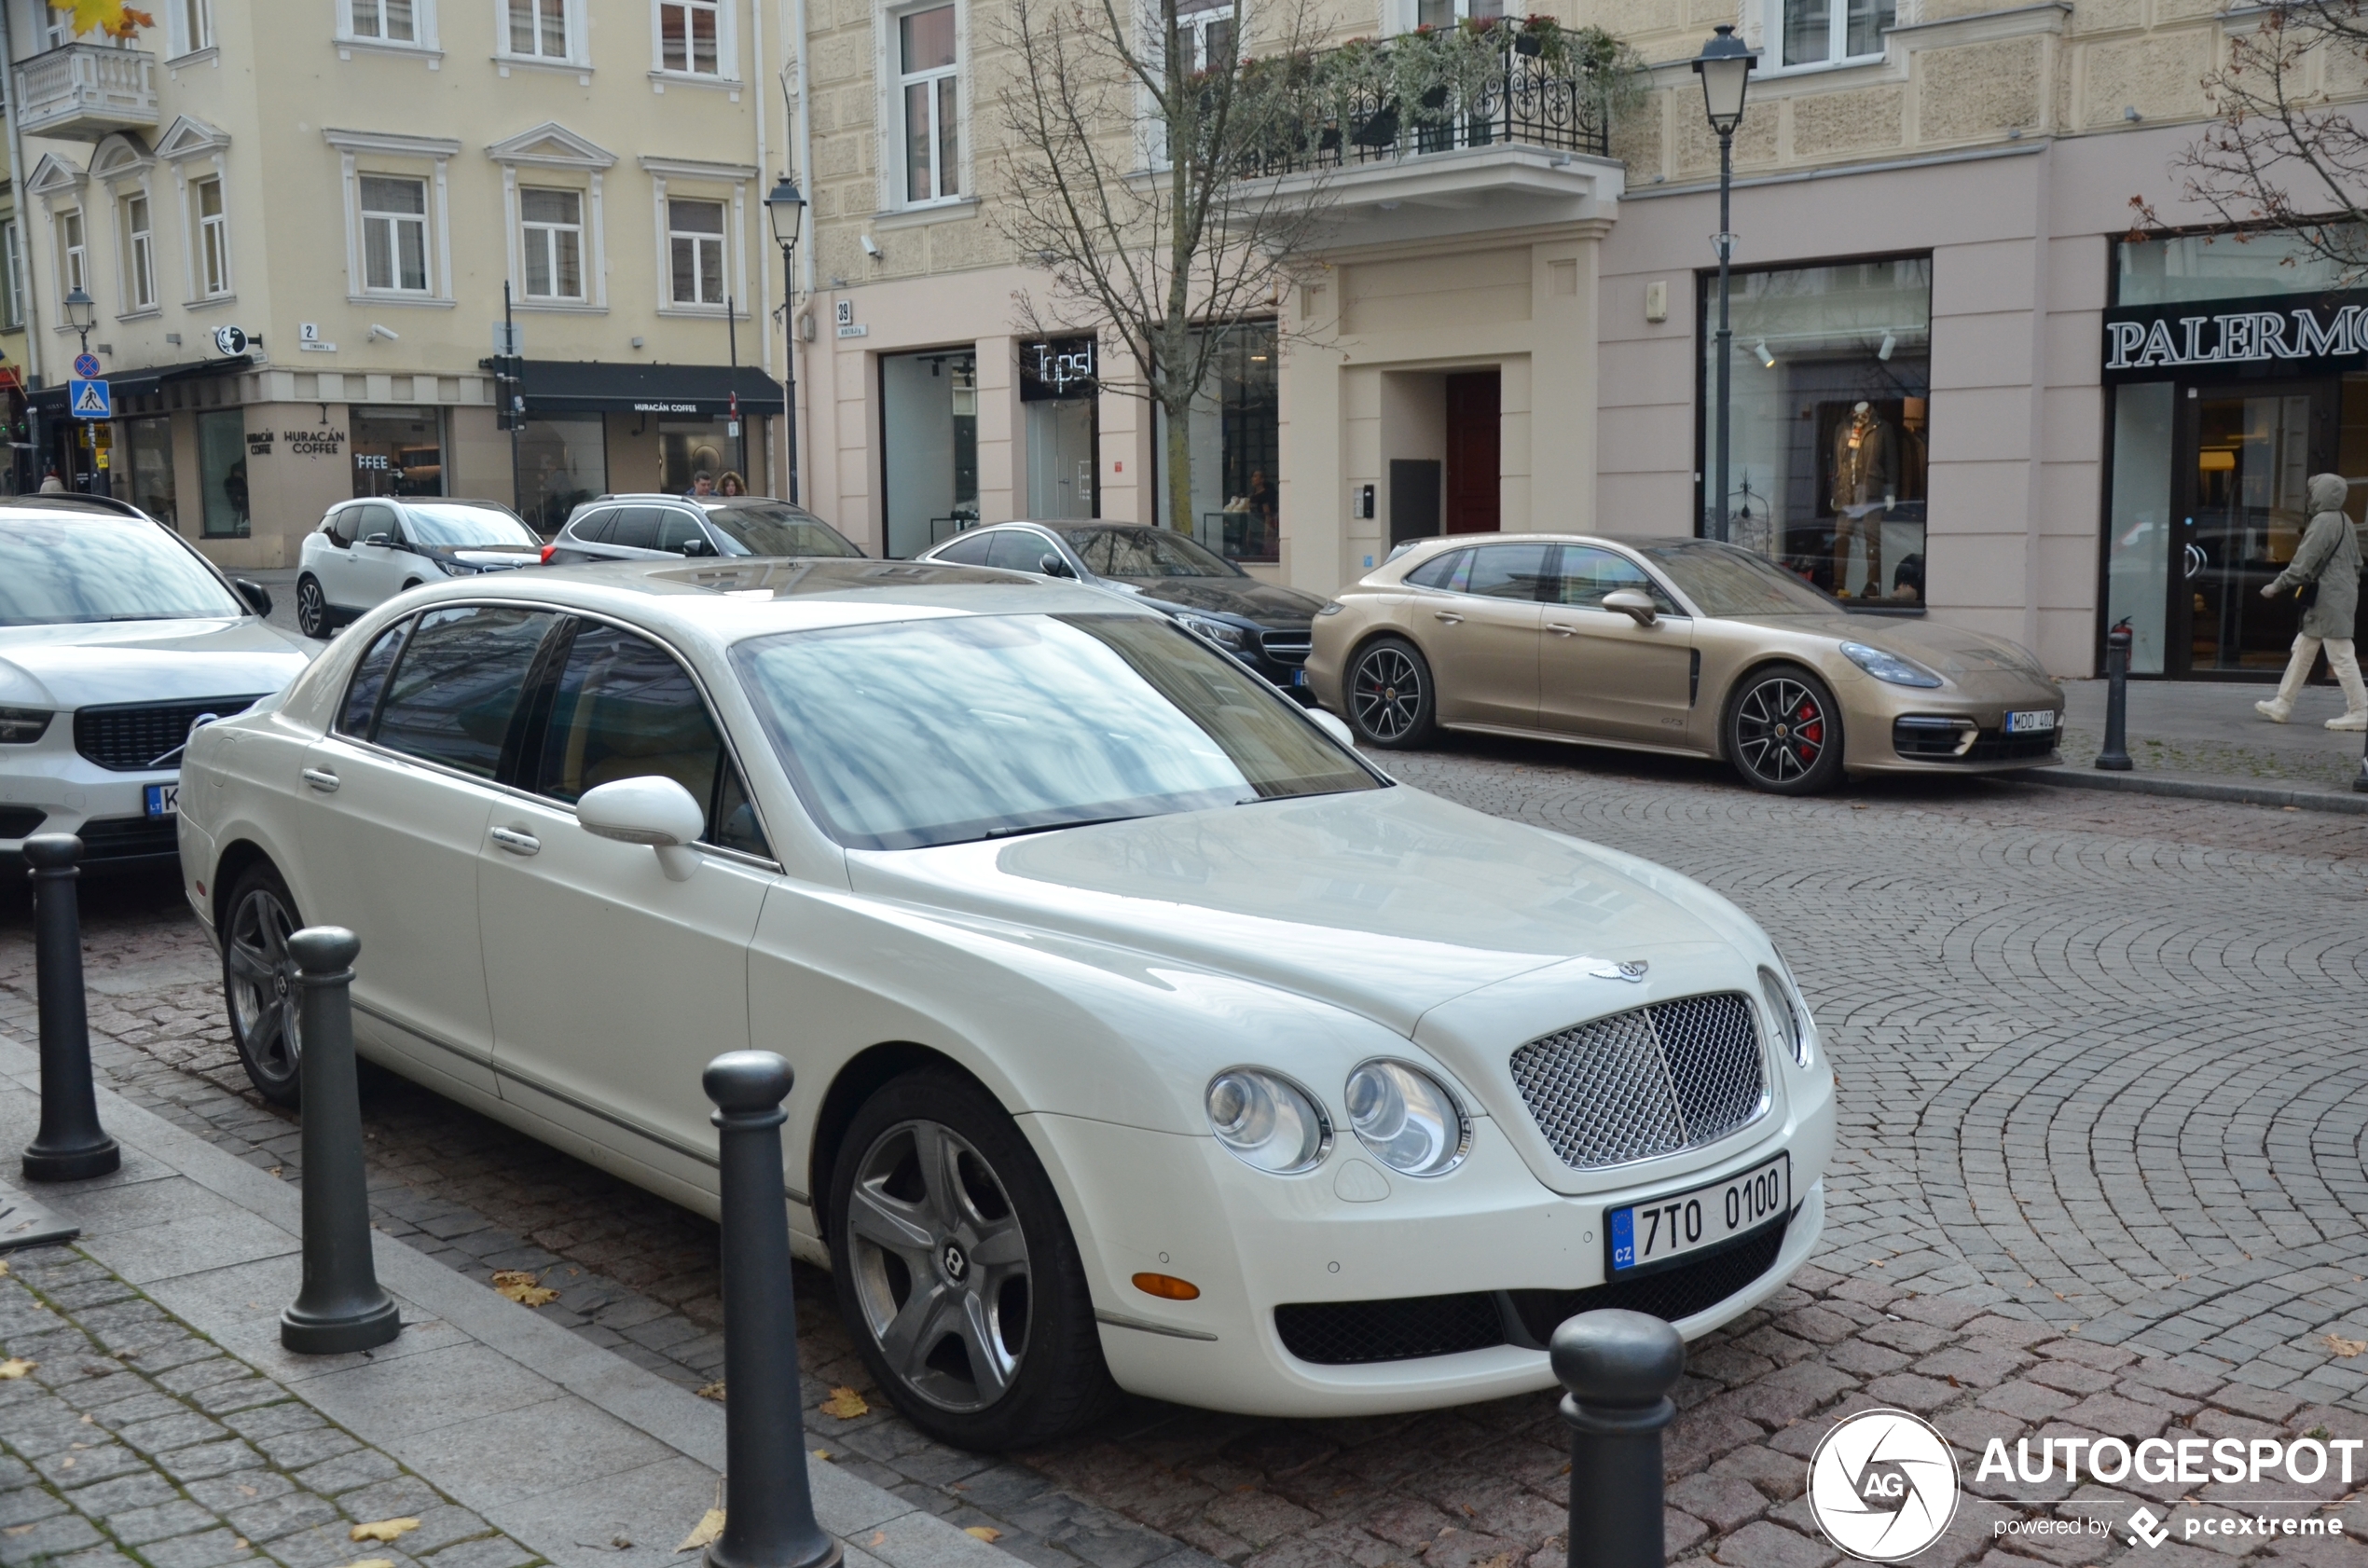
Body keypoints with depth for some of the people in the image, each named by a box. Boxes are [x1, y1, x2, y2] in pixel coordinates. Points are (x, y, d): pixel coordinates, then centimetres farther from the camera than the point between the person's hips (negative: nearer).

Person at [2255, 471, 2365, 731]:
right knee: (2302, 649, 14)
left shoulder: (2323, 522, -17)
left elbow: (2304, 563, -18)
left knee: (2341, 656, -5)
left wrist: (2276, 587, -10)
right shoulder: (2344, 522, 13)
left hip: (2329, 600, -10)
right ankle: (2282, 704, 18)